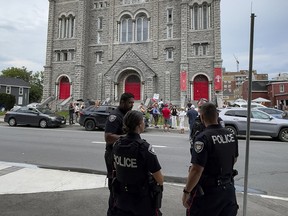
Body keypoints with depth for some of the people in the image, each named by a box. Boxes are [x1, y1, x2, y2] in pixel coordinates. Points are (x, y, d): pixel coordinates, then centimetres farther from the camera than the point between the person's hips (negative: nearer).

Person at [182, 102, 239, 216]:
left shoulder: (203, 138, -23)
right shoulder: (231, 135, 0)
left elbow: (196, 170, -25)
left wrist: (186, 192, -15)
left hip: (208, 191, -6)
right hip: (229, 189, 7)